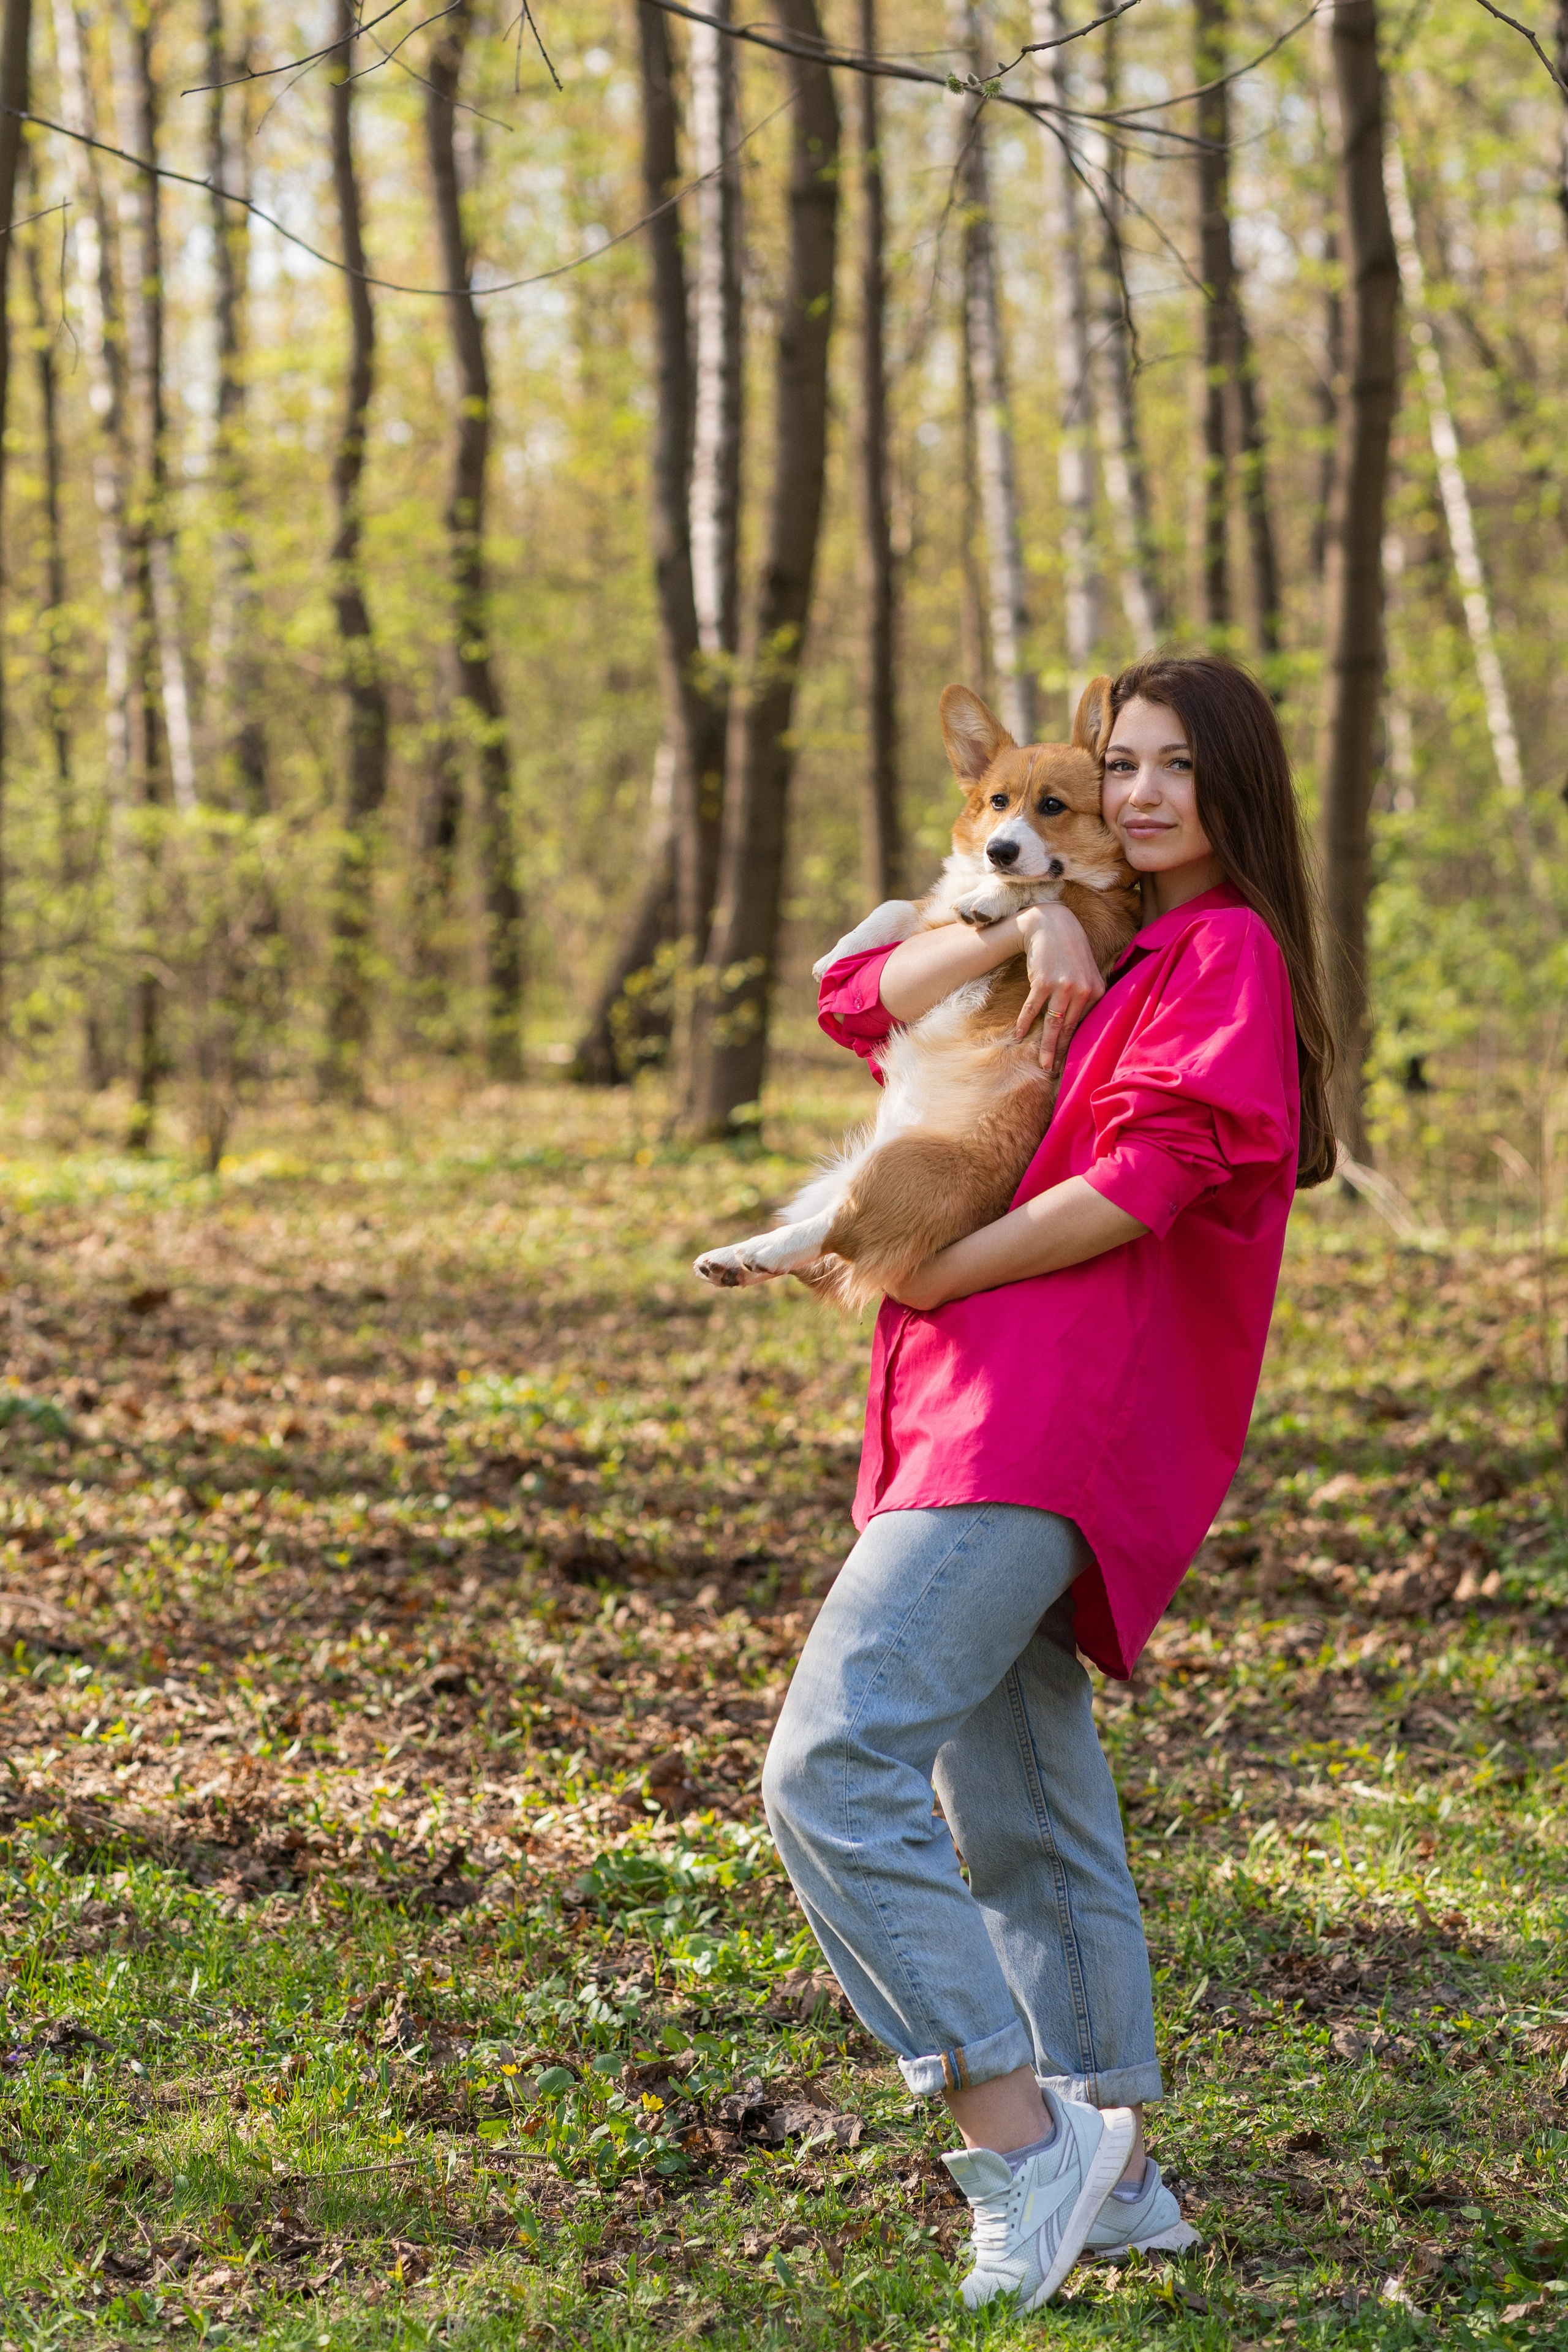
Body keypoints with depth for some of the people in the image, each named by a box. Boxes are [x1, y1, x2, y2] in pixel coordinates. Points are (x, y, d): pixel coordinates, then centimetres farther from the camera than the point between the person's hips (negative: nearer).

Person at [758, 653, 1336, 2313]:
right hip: (979, 1423, 9)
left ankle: (1017, 2139, -18)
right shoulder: (1092, 961, 24)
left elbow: (1144, 1182, -14)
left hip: (1048, 1420, -9)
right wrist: (1022, 928, -5)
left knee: (834, 1766, -21)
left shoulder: (1227, 955, -1)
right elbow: (864, 1001, 12)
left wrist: (925, 1275, -10)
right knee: (1021, 1818, 13)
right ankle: (1113, 2174, 20)